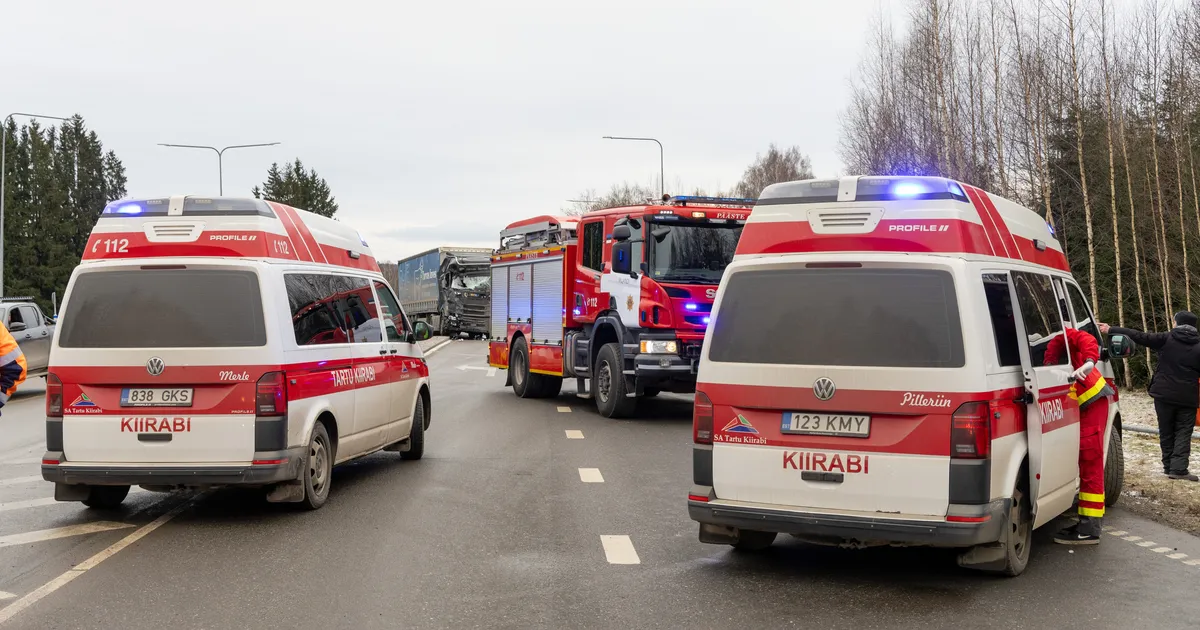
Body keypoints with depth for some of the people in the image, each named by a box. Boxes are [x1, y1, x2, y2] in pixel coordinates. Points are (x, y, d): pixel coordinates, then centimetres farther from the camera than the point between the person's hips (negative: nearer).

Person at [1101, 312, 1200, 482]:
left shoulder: (1166, 339, -5)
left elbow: (1139, 336, -7)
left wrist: (1111, 330, -3)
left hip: (1164, 394, 0)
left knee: (1166, 431, 13)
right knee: (1183, 432, 4)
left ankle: (1168, 466, 15)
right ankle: (1179, 468, -8)